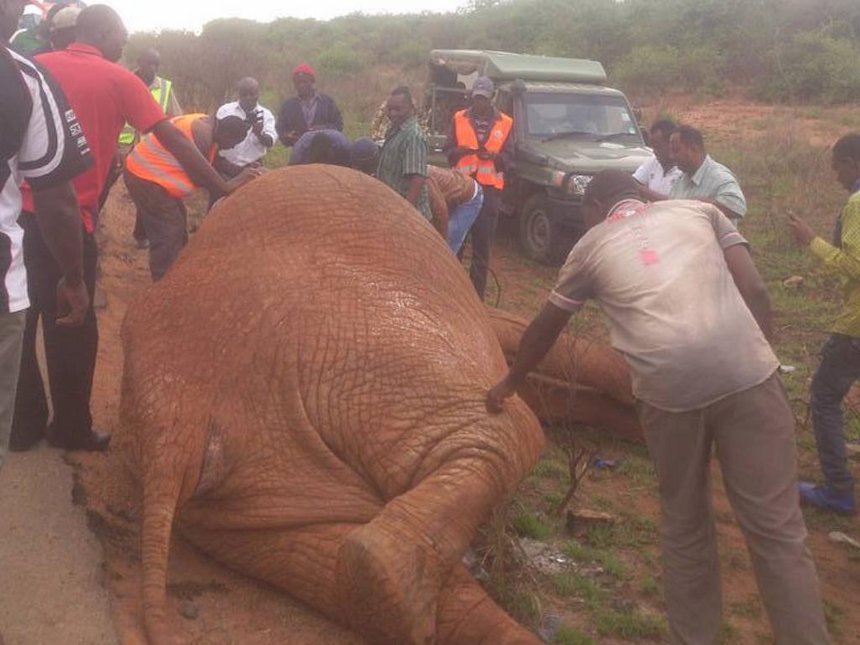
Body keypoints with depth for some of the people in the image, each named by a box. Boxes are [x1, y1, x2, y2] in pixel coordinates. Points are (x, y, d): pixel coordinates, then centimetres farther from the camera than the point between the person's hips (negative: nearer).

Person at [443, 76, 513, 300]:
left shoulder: (505, 123, 8)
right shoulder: (459, 118, 7)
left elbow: (507, 158, 6)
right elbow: (447, 151, 6)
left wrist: (493, 155, -15)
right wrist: (461, 150, -16)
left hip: (490, 188, 0)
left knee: (483, 242, 3)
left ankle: (477, 294, 10)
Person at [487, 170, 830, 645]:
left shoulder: (591, 246, 20)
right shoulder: (699, 209, 23)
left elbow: (545, 328, 32)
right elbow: (754, 291, 10)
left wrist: (511, 382, 47)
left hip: (668, 385, 0)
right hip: (745, 371, 1)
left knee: (685, 524, 19)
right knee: (776, 528, 9)